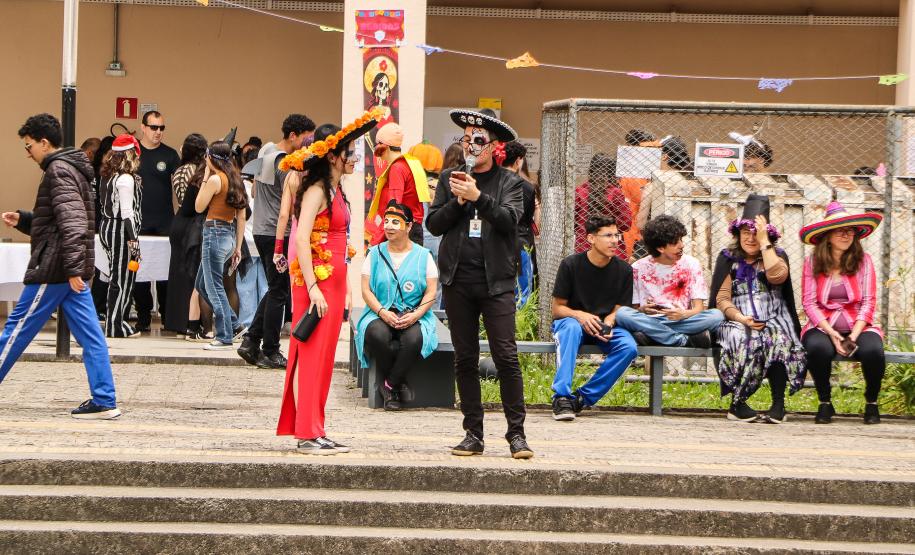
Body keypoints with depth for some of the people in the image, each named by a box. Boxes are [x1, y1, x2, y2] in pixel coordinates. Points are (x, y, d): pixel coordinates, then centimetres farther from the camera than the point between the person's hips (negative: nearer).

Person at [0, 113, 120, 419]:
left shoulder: (59, 171, -13)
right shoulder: (69, 169, 18)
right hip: (70, 269, 10)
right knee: (90, 335, 3)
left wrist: (73, 268, -27)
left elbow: (72, 222, -22)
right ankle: (104, 402, 0)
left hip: (53, 269, -10)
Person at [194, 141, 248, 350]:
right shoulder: (234, 179, 12)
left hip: (215, 233, -8)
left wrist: (205, 178, -1)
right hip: (230, 234, 8)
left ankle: (225, 337, -2)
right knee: (202, 284, 18)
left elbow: (199, 207, -5)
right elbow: (241, 217, 13)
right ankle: (233, 325, 16)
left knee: (214, 287, -2)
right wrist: (238, 247, 17)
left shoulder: (215, 179, -12)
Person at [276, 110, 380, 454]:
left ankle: (314, 431, 14)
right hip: (316, 282, -9)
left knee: (323, 359, 10)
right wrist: (313, 289, -24)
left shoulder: (335, 191, 16)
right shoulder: (317, 190, -12)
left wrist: (345, 290, 16)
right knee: (311, 356, -7)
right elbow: (302, 239, -20)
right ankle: (307, 434, -7)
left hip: (332, 283, 9)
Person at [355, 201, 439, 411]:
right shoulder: (375, 254, 12)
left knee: (414, 339, -36)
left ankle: (389, 386, -16)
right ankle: (398, 385, -14)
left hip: (413, 317, -1)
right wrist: (382, 312, -13)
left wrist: (415, 315, -15)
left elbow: (431, 293, 2)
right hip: (380, 315, 1)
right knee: (377, 335, -36)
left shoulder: (423, 256, 8)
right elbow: (366, 290, 5)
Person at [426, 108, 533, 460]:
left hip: (495, 280, -3)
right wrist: (458, 201, -8)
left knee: (506, 357, -9)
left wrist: (477, 197, -19)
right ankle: (473, 434, 10)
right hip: (458, 279, 3)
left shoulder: (508, 182, 6)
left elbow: (509, 219, -10)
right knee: (465, 359, 5)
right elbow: (433, 224, 7)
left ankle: (516, 433, -5)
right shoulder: (450, 179, 13)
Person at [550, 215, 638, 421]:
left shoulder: (624, 270, 1)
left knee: (629, 347, -29)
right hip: (571, 319, -3)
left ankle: (584, 397, -23)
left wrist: (608, 323, -21)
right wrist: (580, 316, -26)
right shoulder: (571, 265, -7)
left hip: (606, 326, 3)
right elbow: (557, 308, -5)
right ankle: (562, 396, -43)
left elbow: (619, 310, 3)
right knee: (571, 326, -39)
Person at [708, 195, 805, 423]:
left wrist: (764, 241, -7)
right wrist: (741, 318, -14)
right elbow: (721, 299, 3)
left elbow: (777, 276, -13)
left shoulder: (777, 256, 13)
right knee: (745, 342, -35)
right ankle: (738, 404, -27)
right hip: (737, 321, 0)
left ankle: (779, 404, -29)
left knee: (779, 341, -34)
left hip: (773, 320, 0)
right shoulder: (728, 258, 12)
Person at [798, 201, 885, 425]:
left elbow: (868, 303, -1)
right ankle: (825, 402, -10)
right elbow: (809, 302, -3)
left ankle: (871, 403, -5)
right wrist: (831, 333, -16)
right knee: (817, 348, -35)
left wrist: (854, 336, -15)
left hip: (858, 327, 0)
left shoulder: (863, 260, 2)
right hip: (822, 327, 0)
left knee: (873, 350, -32)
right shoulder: (813, 262, 2)